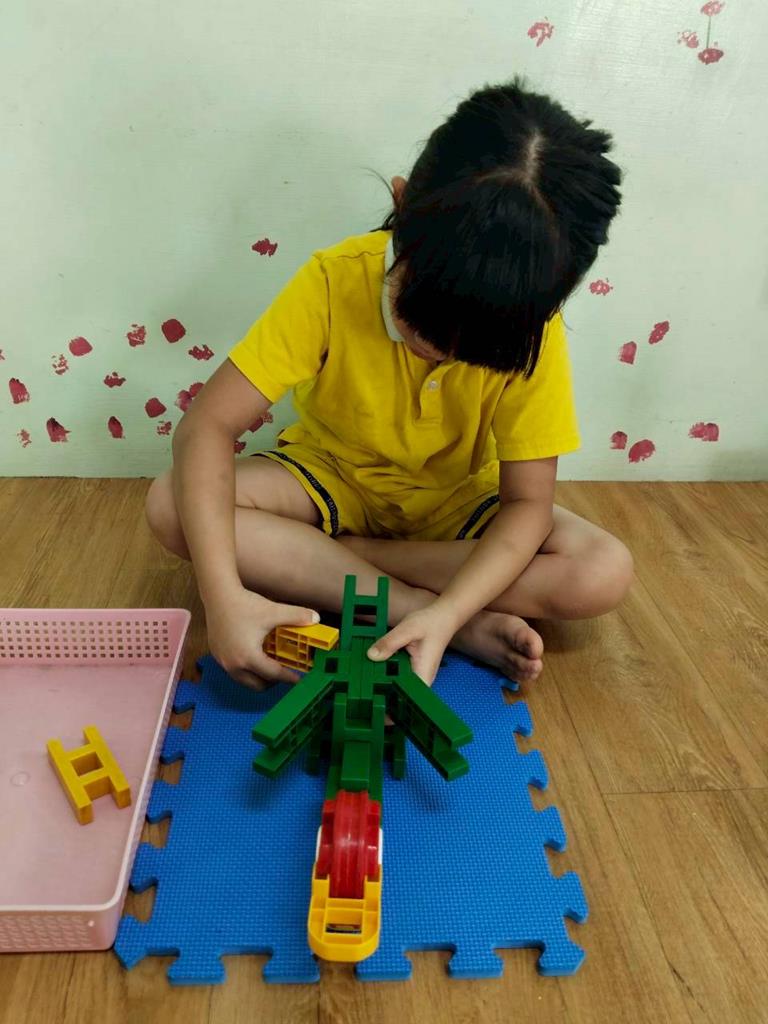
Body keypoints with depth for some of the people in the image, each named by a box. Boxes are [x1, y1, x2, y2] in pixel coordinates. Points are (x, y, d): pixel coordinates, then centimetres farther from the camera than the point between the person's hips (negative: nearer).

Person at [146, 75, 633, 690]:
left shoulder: (533, 330, -22)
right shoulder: (335, 281, -25)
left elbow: (528, 503, -22)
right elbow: (209, 424, -28)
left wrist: (445, 614, -39)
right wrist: (224, 594, -40)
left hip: (457, 501, 1)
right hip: (332, 478, 1)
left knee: (604, 575, -23)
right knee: (172, 508, -28)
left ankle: (307, 559, -19)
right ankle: (472, 629, -25)